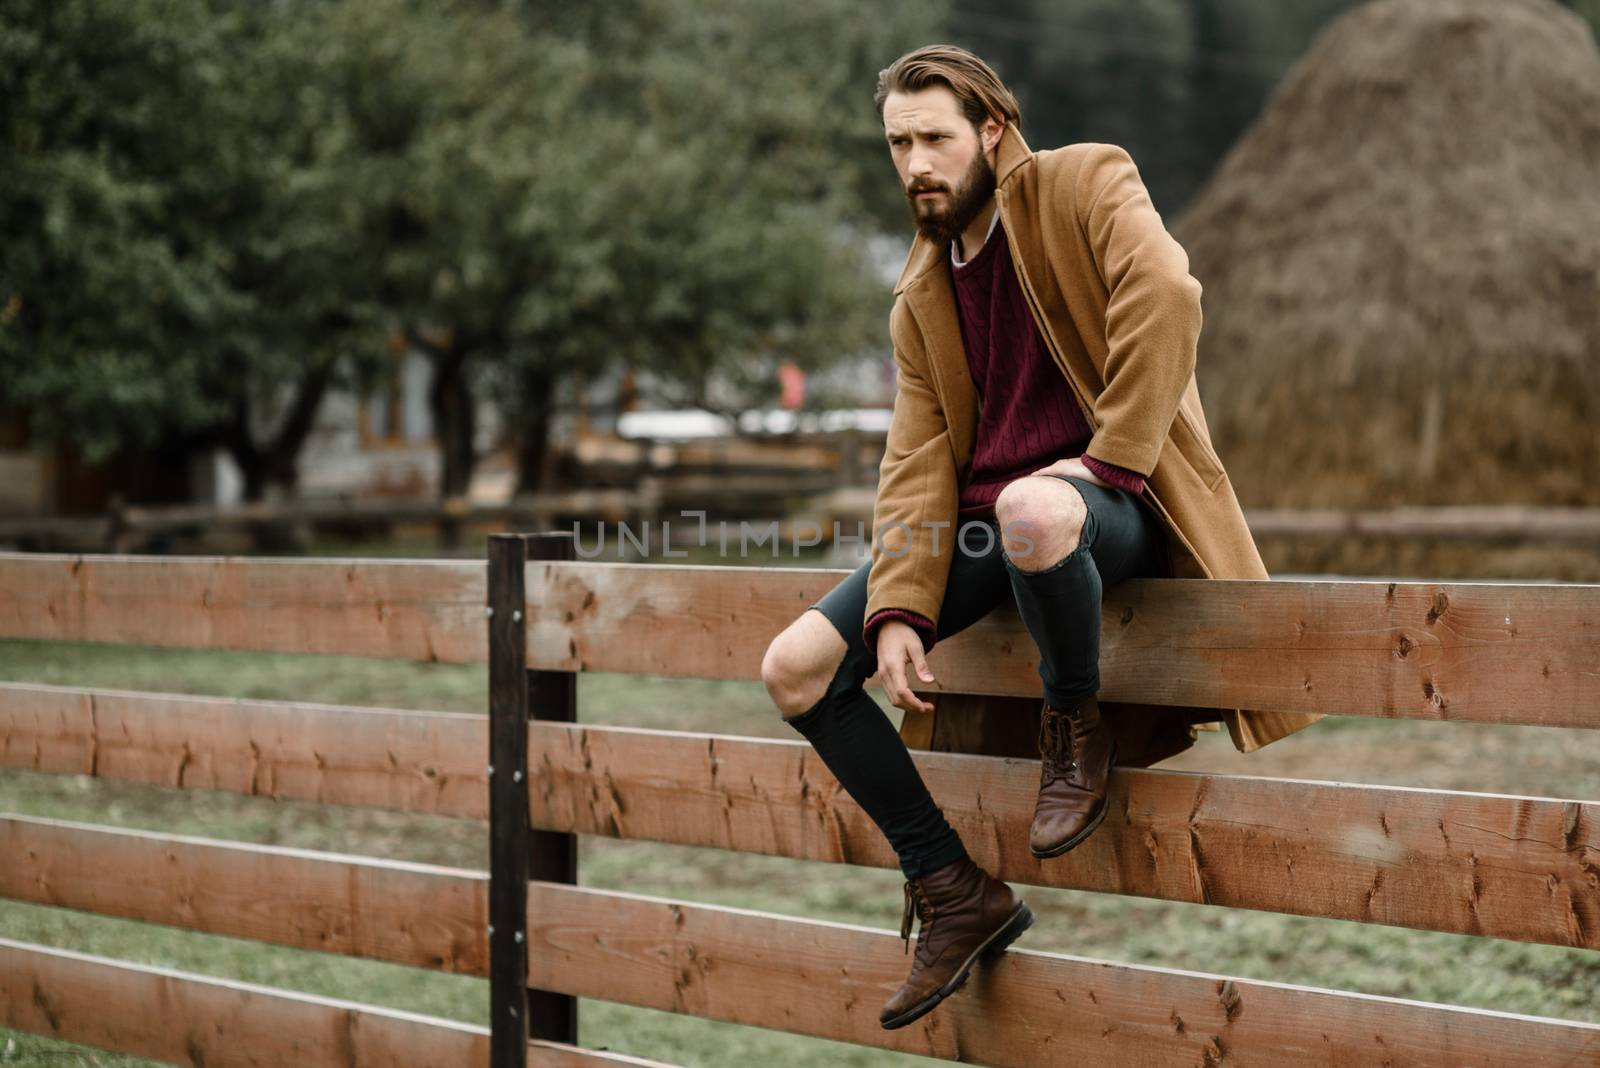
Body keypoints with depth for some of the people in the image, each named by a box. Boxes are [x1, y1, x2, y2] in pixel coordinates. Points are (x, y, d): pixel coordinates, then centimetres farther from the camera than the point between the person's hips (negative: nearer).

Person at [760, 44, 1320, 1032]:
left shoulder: (1084, 184, -3)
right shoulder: (921, 297, 14)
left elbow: (1167, 295, -22)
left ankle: (1079, 729, -13)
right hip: (981, 519, 7)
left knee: (1033, 514, -44)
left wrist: (1110, 458, -24)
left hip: (1107, 502, -7)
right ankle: (956, 892, 2)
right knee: (796, 670, -8)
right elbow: (918, 460, 6)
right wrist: (899, 609, -8)